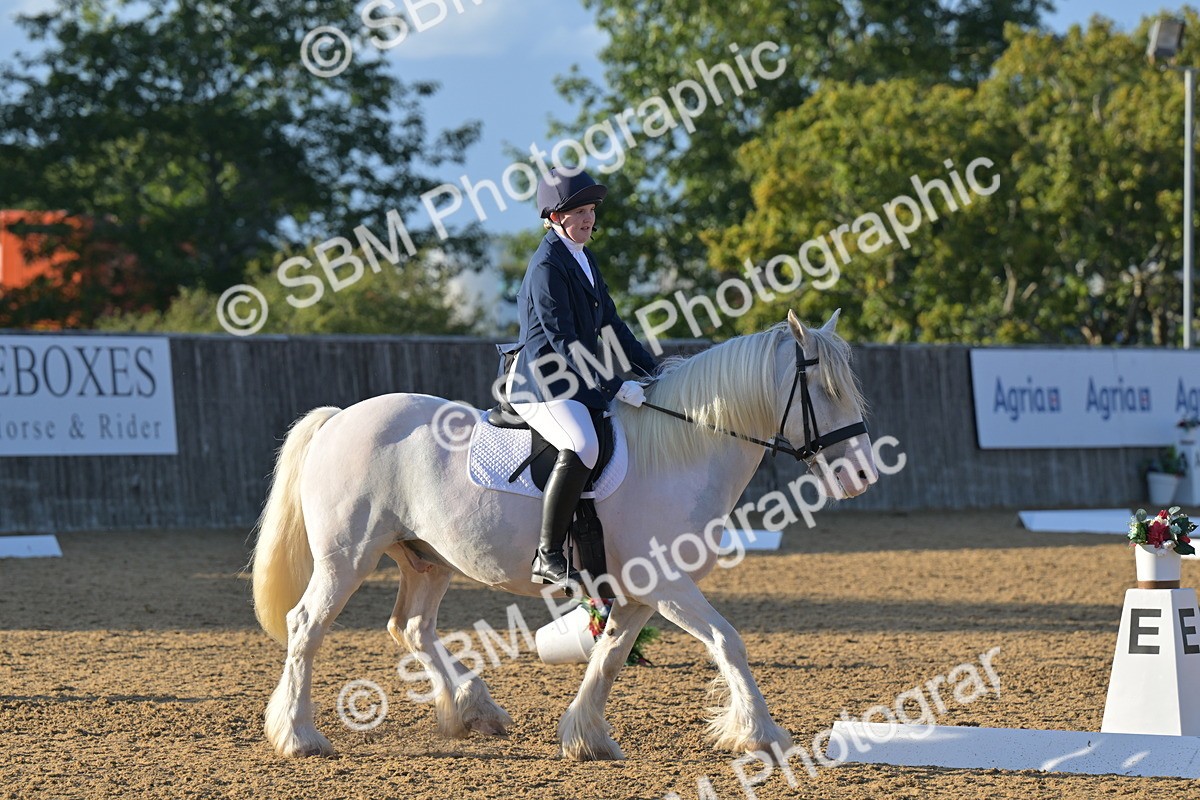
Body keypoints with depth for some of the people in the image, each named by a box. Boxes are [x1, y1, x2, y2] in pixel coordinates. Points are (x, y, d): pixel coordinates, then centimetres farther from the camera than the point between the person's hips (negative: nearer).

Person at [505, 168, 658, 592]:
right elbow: (564, 340, -20)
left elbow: (609, 324, 22)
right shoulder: (548, 266, -13)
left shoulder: (585, 260, 17)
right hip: (543, 382, -10)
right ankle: (548, 556, -32)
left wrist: (652, 368, 14)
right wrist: (615, 387, -23)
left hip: (580, 383, 10)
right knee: (582, 447, -33)